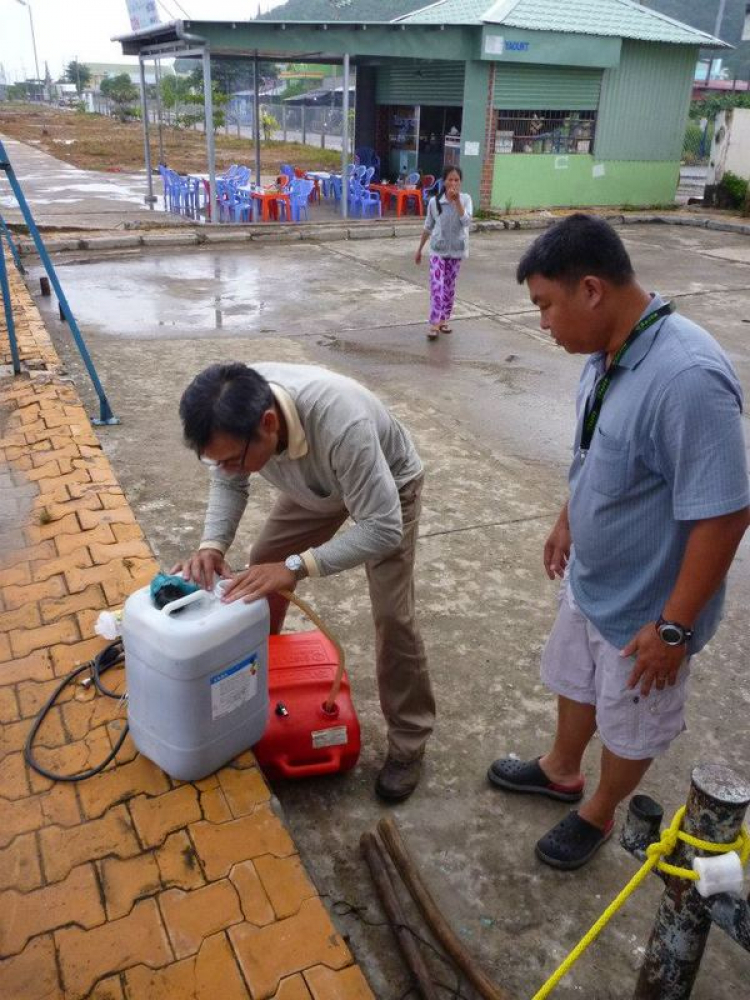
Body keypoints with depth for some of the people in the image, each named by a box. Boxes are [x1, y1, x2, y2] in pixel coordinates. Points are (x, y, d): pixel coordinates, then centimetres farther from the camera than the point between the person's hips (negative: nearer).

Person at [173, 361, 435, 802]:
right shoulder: (238, 410, -29)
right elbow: (228, 483, -10)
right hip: (318, 483, 6)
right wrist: (212, 545, -27)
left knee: (393, 614, -12)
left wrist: (294, 567, -46)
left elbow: (383, 529, -42)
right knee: (262, 566, 8)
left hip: (389, 487, -5)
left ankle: (409, 741, 8)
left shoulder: (341, 423, -48)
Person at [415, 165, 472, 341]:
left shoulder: (465, 199, -4)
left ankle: (444, 320, 22)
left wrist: (457, 201, -23)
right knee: (437, 286, -10)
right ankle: (434, 324, -11)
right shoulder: (434, 201, -4)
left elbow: (466, 222, -19)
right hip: (438, 249, -1)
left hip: (456, 250, 1)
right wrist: (419, 249, 10)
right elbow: (428, 227, 6)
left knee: (449, 287, 9)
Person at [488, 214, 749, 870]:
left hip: (644, 606, -8)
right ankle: (560, 771, 55)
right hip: (591, 580, 8)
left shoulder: (688, 378, -35)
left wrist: (673, 627, -23)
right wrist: (567, 521, 19)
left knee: (631, 726, 18)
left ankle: (599, 816, 45)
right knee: (575, 680, 28)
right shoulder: (609, 350, -7)